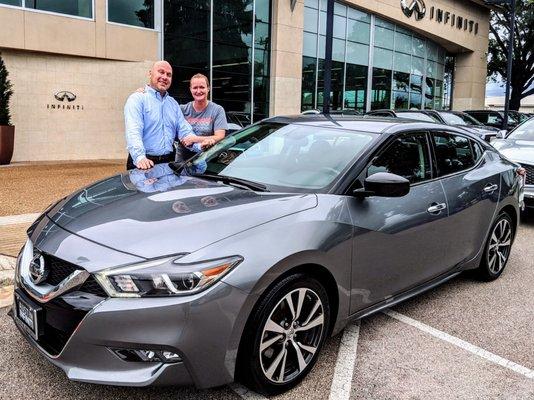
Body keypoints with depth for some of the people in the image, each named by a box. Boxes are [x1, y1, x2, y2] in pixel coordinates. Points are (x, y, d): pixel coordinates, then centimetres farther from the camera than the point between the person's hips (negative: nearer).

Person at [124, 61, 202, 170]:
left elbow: (184, 131, 13)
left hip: (169, 161, 5)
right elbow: (133, 132, -18)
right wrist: (140, 157, -34)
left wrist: (200, 146, -7)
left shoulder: (173, 103, 19)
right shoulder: (137, 99, -3)